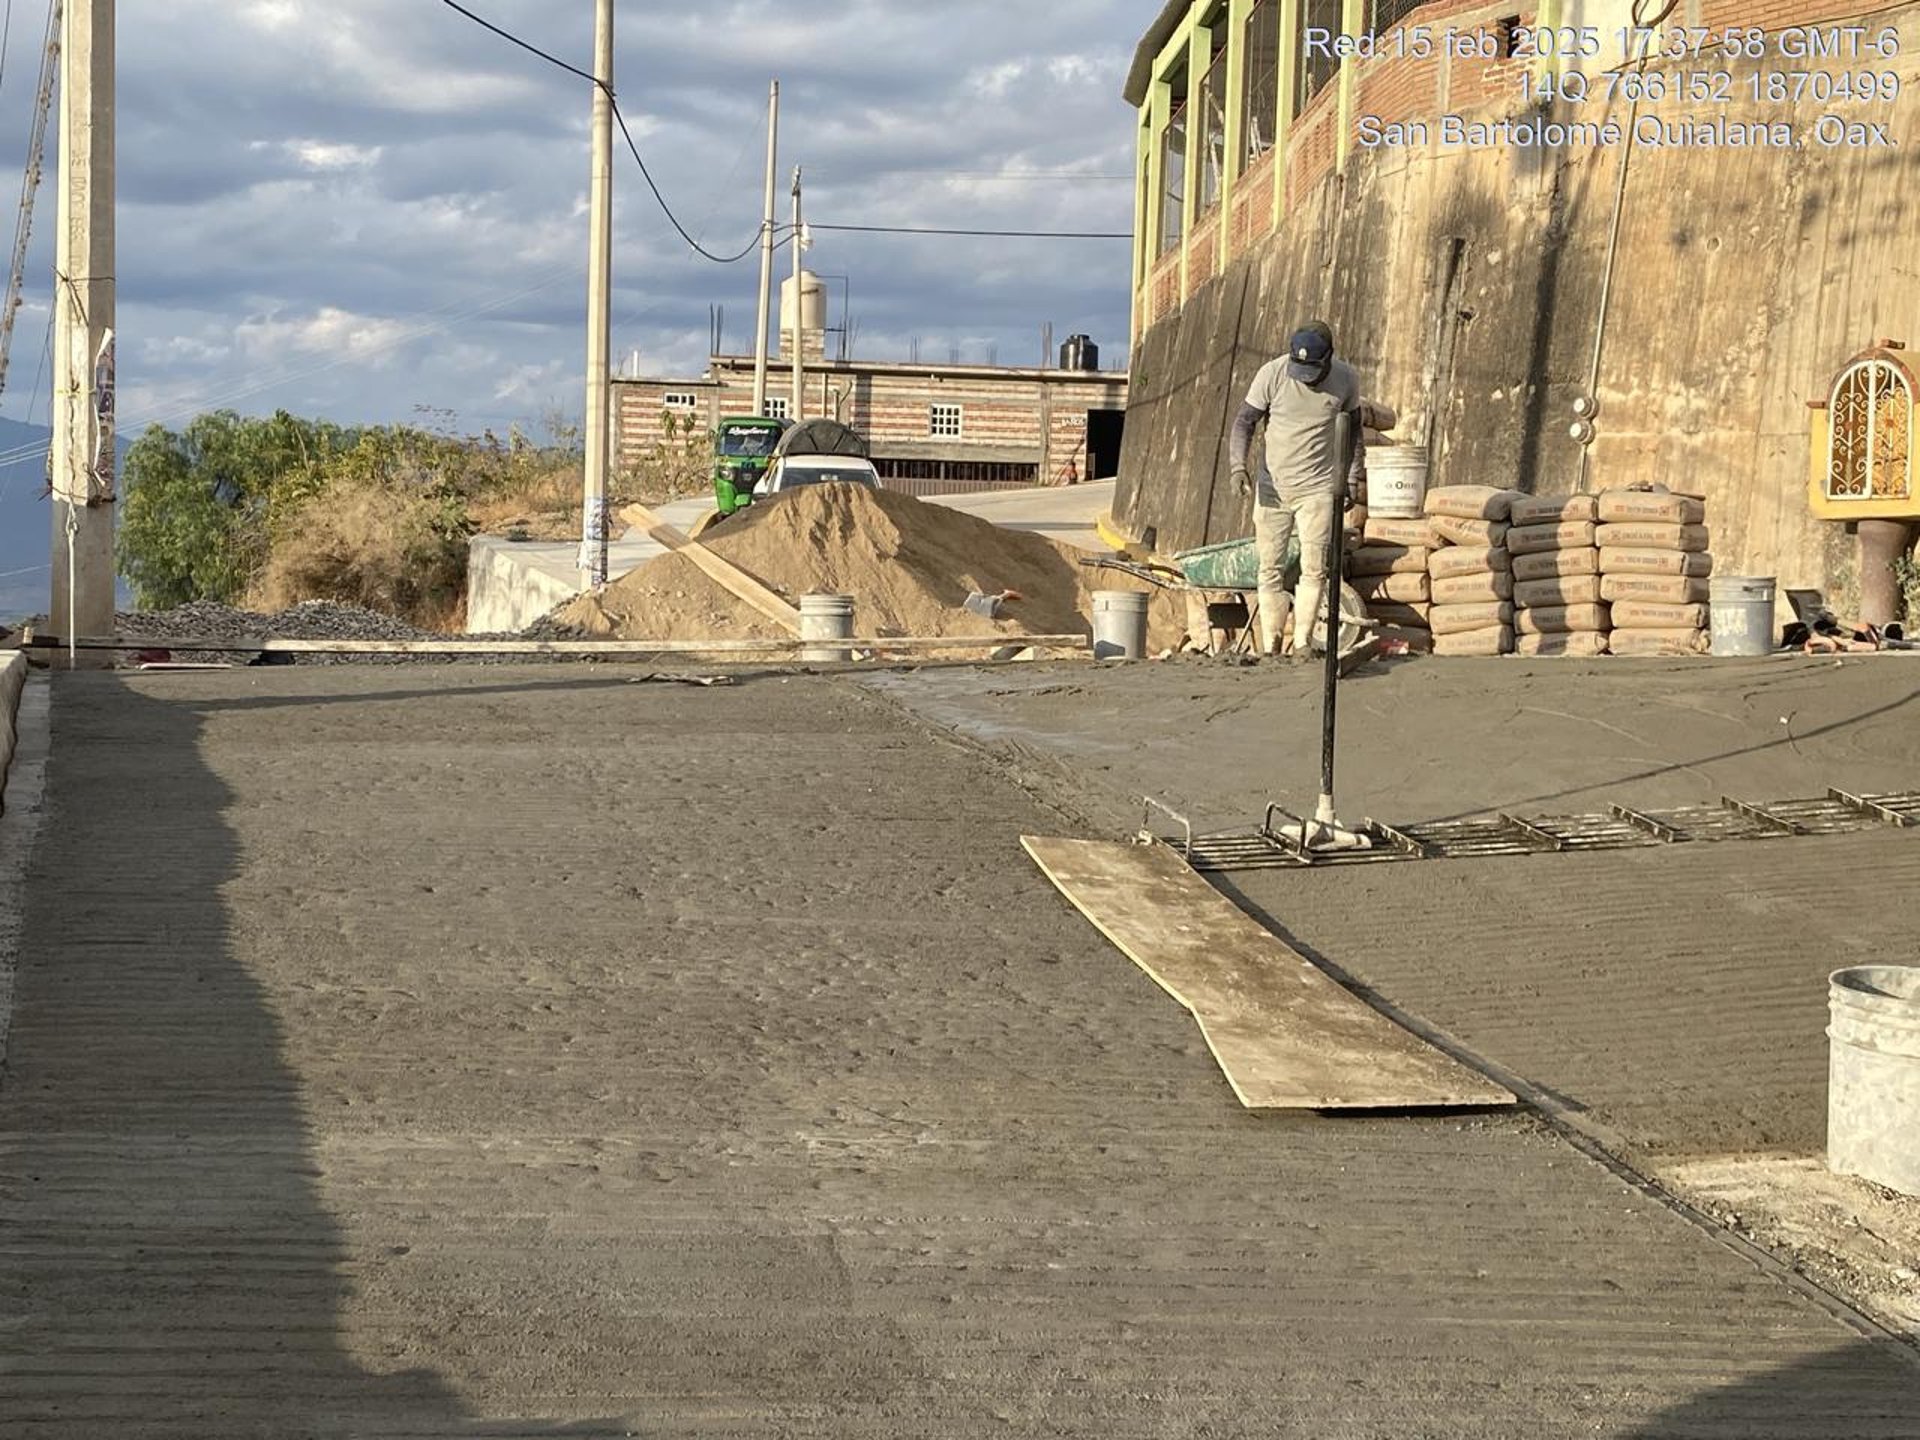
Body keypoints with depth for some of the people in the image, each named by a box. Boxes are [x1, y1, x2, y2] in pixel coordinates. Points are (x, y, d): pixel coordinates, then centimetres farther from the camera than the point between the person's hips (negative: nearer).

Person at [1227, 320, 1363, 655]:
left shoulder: (1344, 380, -4)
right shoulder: (1272, 374, -10)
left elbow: (1353, 426, 13)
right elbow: (1245, 421, -4)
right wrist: (1238, 465, -19)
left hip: (1317, 488, 0)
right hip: (1272, 485, 0)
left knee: (1314, 568, -8)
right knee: (1270, 569, 1)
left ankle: (1303, 643, -4)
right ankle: (1269, 648, 4)